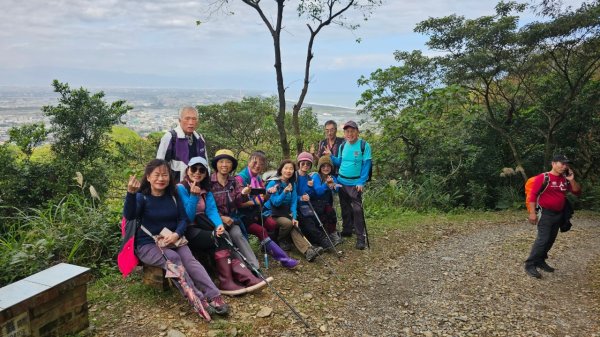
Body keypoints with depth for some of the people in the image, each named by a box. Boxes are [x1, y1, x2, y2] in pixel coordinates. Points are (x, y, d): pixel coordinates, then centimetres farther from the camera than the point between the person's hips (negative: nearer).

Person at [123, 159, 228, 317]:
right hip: (148, 245, -3)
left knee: (189, 259, -26)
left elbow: (183, 219, 3)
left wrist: (176, 234, -18)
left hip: (173, 240, 3)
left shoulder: (173, 195, 7)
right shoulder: (141, 197, -6)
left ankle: (214, 296, -38)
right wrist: (131, 193, -42)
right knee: (172, 258, -32)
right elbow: (129, 216, -24)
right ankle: (199, 300, -37)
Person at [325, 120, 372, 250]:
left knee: (357, 209, -8)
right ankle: (346, 230, 30)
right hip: (341, 181, 6)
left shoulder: (364, 145, -11)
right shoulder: (342, 146, 6)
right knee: (345, 207, 15)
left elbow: (366, 165, -12)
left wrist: (361, 182, -18)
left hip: (355, 183, -5)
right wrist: (330, 156, -4)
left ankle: (361, 237, -1)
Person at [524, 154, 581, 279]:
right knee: (543, 239, -14)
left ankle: (540, 261, 23)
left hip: (559, 214, 7)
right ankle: (530, 265, -10)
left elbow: (577, 192, 10)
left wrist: (572, 180, -6)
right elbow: (532, 195, -14)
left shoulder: (565, 179, 8)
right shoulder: (543, 177, -12)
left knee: (551, 239, 11)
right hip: (545, 213, -7)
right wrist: (532, 213, -19)